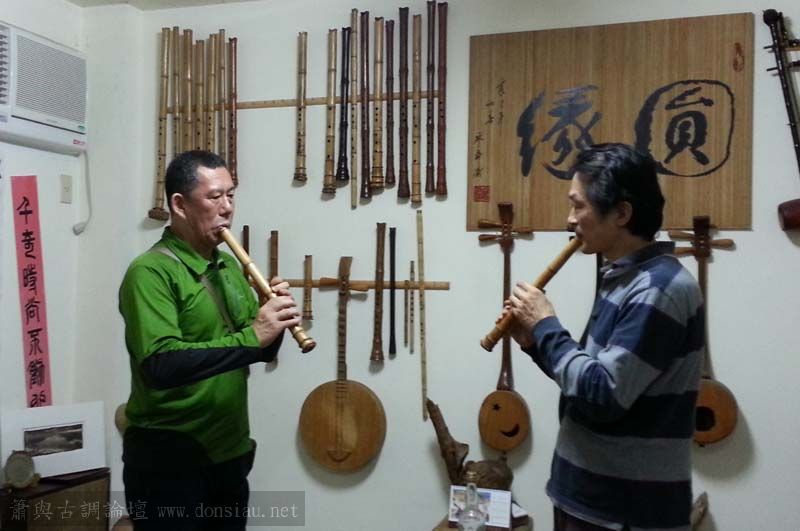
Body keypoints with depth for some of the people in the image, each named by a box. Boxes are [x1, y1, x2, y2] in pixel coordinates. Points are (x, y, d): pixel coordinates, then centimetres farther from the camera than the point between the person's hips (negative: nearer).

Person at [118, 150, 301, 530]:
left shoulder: (230, 267, 8)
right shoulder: (150, 271, -16)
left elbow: (259, 353, 11)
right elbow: (160, 365, -28)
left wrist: (274, 325, -10)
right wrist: (250, 337, -29)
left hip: (230, 453, 7)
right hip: (168, 461, -7)